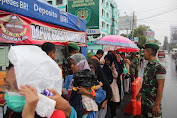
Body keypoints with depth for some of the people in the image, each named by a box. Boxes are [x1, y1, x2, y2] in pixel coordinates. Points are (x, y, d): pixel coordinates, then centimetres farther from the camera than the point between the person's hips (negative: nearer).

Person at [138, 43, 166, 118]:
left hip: (153, 100, -8)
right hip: (144, 99, 8)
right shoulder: (147, 65, 5)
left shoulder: (159, 68, -21)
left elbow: (160, 87, -21)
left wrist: (156, 105, -21)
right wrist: (140, 92, 20)